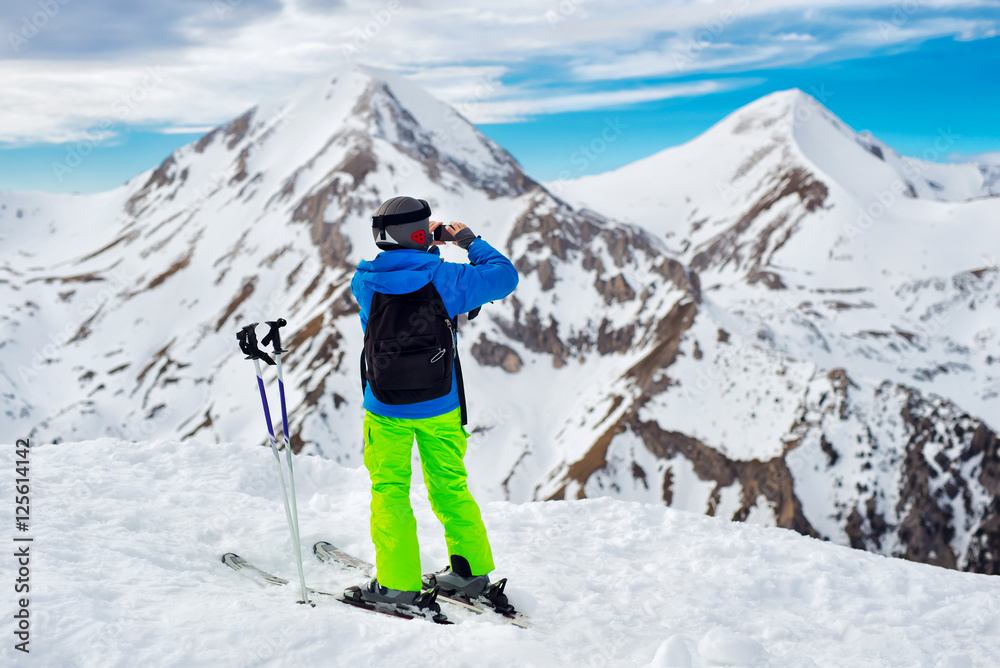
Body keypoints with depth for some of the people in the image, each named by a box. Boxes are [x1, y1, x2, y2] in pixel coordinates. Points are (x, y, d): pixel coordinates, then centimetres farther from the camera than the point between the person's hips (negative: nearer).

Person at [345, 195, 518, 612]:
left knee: (390, 491, 11)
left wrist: (426, 245, 22)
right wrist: (471, 241, 13)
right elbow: (505, 276, 1)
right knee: (450, 487, 17)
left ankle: (397, 583, 10)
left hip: (386, 409, 0)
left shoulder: (364, 283, -7)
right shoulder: (445, 278, -12)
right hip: (440, 407, 1)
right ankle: (471, 570, 27)